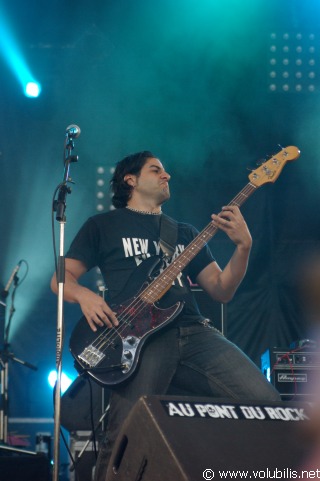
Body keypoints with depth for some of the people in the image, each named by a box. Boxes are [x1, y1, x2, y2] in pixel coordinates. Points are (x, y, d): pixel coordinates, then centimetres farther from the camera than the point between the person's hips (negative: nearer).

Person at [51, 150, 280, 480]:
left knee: (265, 401, -17)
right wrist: (84, 295, -10)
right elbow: (62, 277, 13)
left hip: (194, 332, 4)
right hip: (142, 336, -4)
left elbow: (221, 291, 20)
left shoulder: (185, 232, 28)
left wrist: (243, 247, 2)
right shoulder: (104, 225, 18)